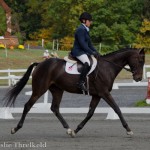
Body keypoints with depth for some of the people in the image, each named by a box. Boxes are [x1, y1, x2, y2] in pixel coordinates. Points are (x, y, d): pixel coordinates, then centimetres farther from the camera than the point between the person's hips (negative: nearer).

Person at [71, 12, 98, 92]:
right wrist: (91, 52, -19)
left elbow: (89, 43, 21)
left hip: (84, 51, 11)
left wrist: (95, 51, 10)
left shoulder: (85, 30, 19)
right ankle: (81, 82, -33)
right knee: (87, 63, -33)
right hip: (78, 51, -11)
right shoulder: (81, 29, -13)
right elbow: (82, 43, -20)